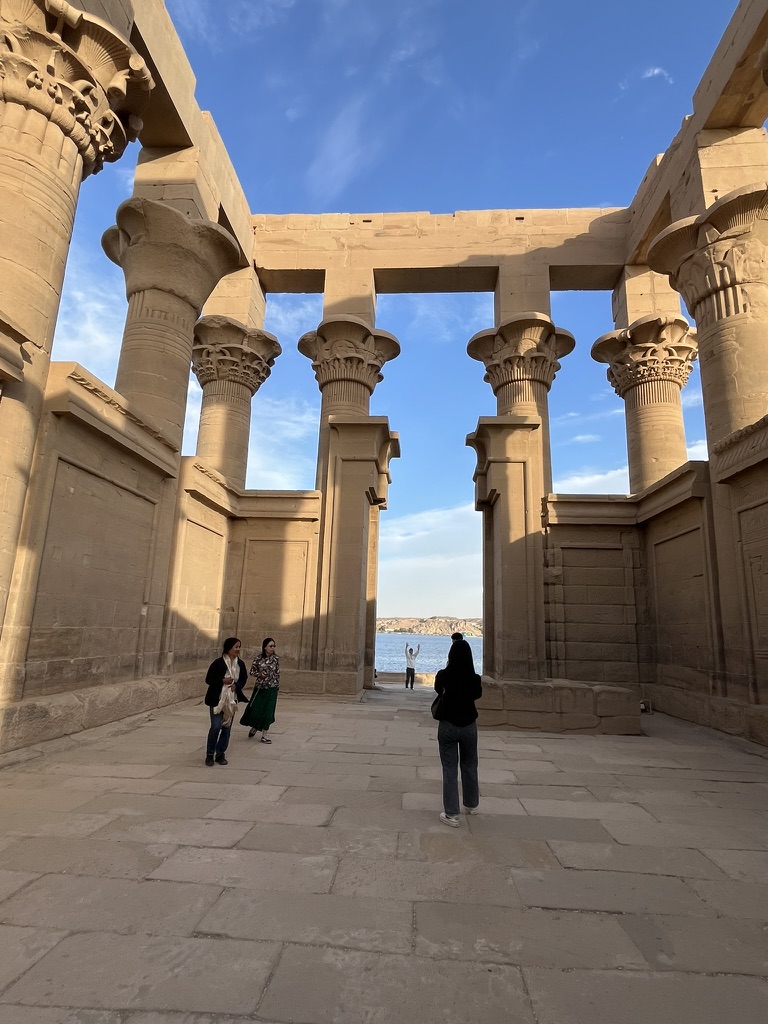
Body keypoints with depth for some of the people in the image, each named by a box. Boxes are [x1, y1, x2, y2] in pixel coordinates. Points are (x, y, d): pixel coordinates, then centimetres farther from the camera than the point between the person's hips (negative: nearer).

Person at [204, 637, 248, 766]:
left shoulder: (240, 664, 0)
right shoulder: (218, 663, -13)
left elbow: (244, 679, 10)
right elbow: (208, 680, -8)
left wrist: (236, 685, -11)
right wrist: (223, 681, -22)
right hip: (217, 699, -4)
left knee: (227, 728, 9)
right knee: (216, 726, -8)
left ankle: (220, 754, 22)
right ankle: (210, 754, 10)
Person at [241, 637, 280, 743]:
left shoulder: (276, 659, -1)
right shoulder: (258, 658, -4)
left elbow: (277, 673, 4)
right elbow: (252, 671, 4)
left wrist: (277, 687, 4)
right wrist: (259, 674, -15)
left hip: (271, 688, 0)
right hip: (259, 687, 0)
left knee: (268, 711, 0)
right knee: (255, 709, 5)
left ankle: (264, 734, 14)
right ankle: (254, 727, 36)